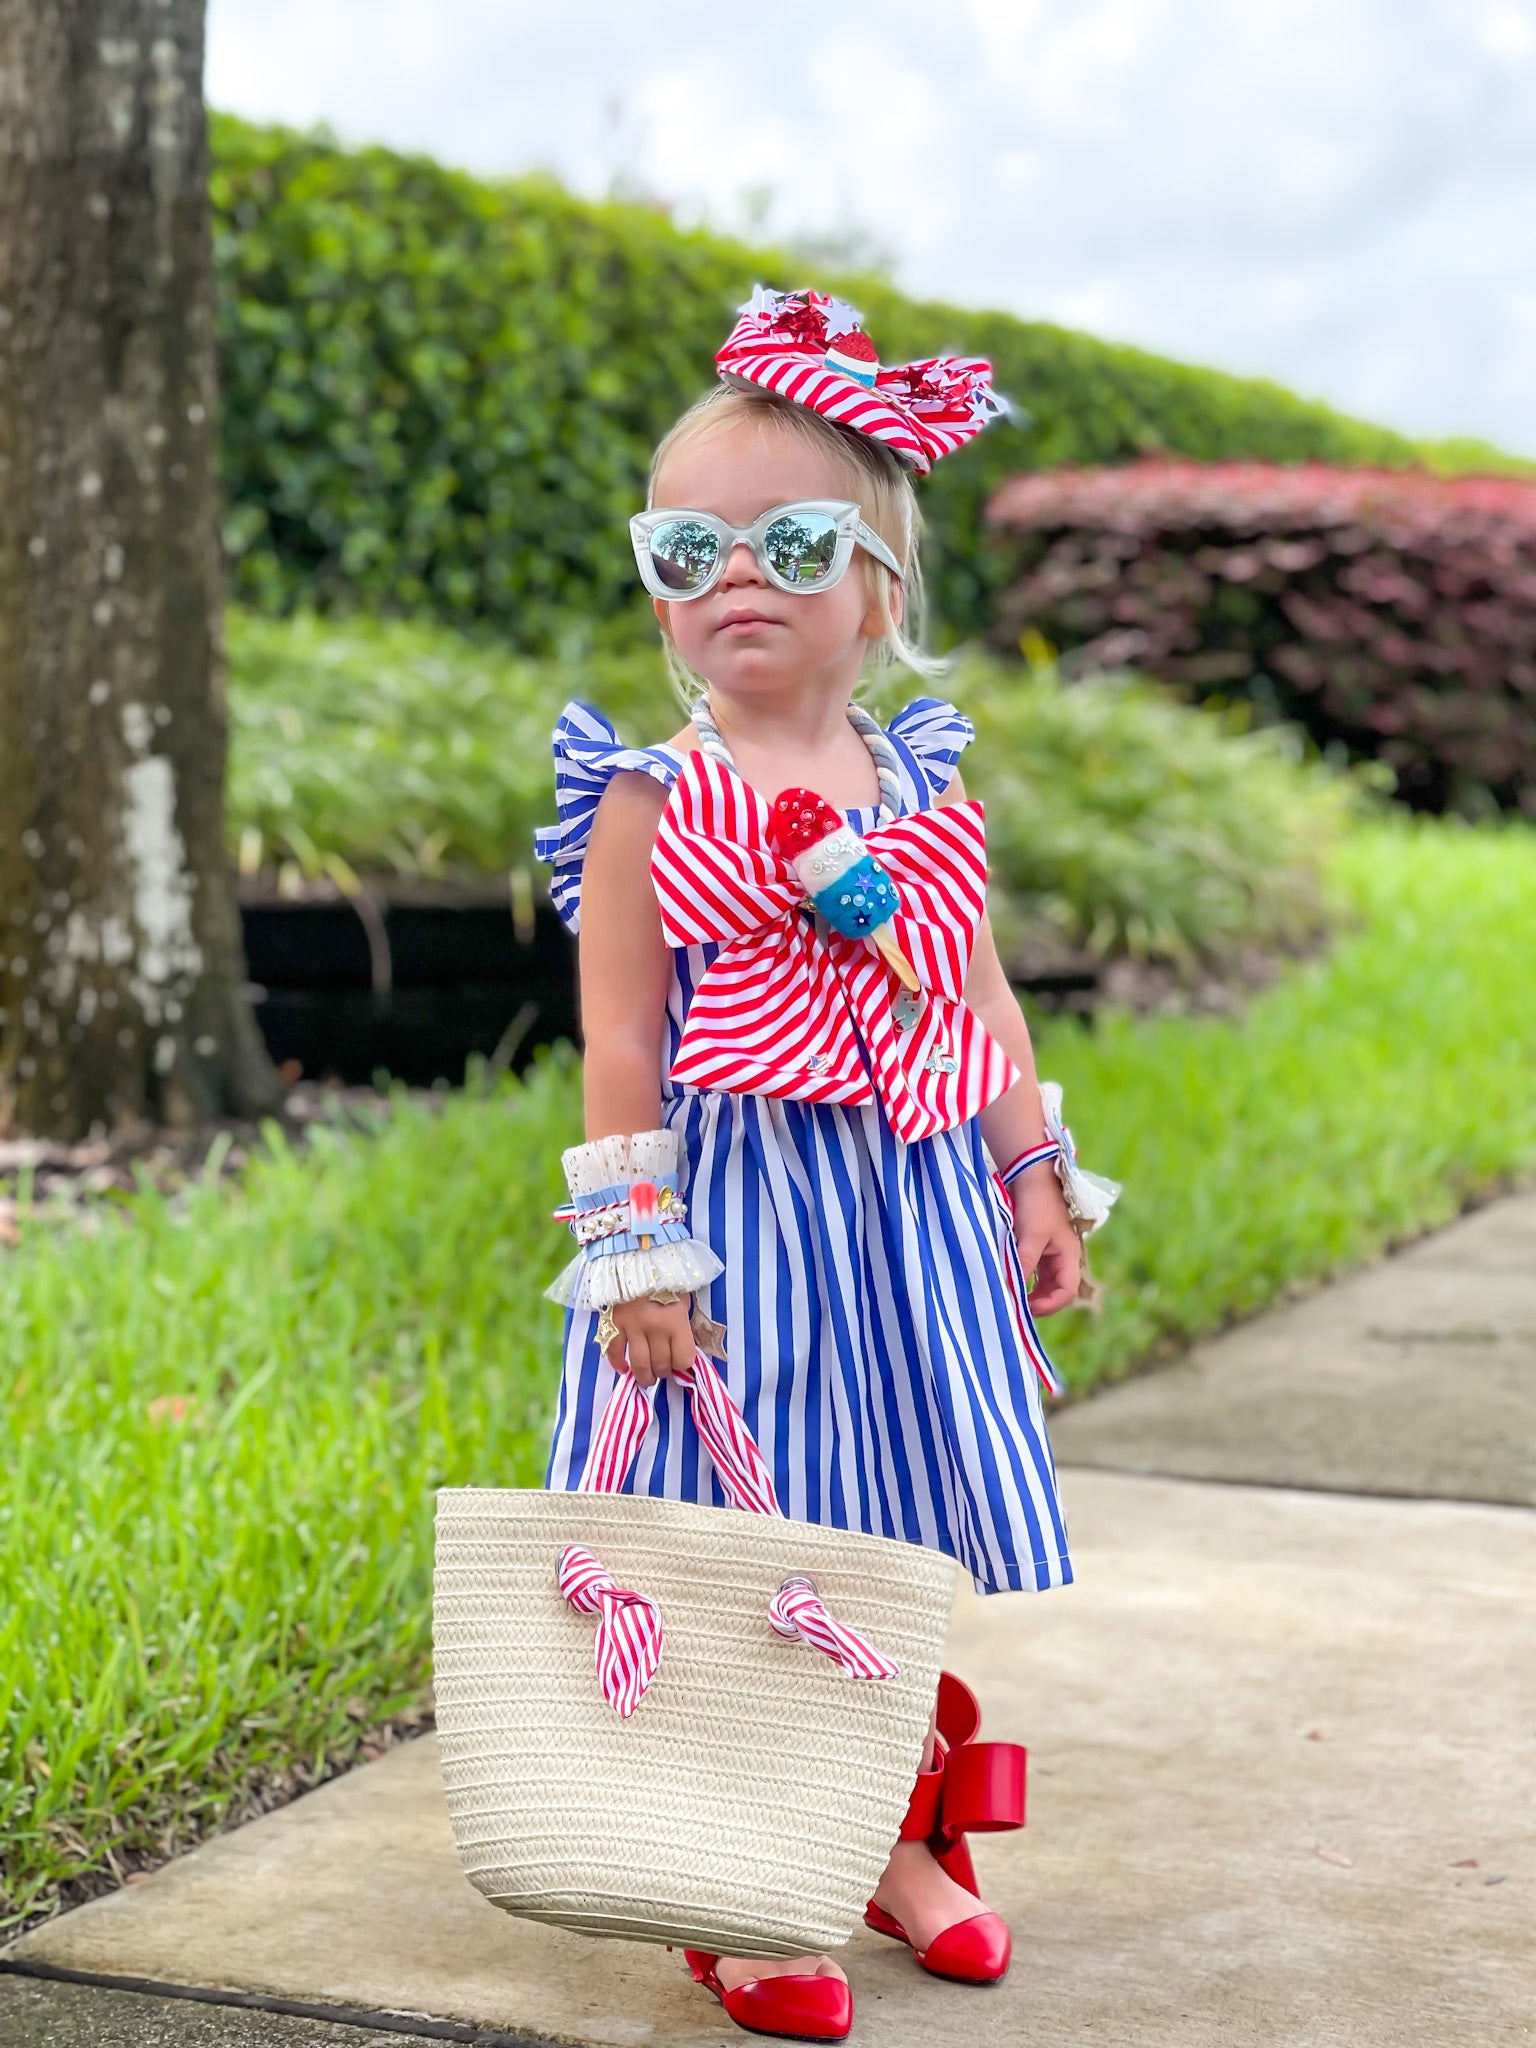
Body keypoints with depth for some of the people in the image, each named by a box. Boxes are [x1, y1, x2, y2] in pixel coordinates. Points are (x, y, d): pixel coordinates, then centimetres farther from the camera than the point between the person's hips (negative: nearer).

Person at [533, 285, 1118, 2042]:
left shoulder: (925, 791, 8)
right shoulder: (654, 805, -6)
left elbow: (978, 1000, 14)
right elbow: (620, 1042, -8)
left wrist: (1038, 1180, 13)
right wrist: (638, 1247, -13)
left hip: (917, 1201, 5)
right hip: (742, 1207, -4)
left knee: (899, 1543, 13)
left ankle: (896, 1839, 31)